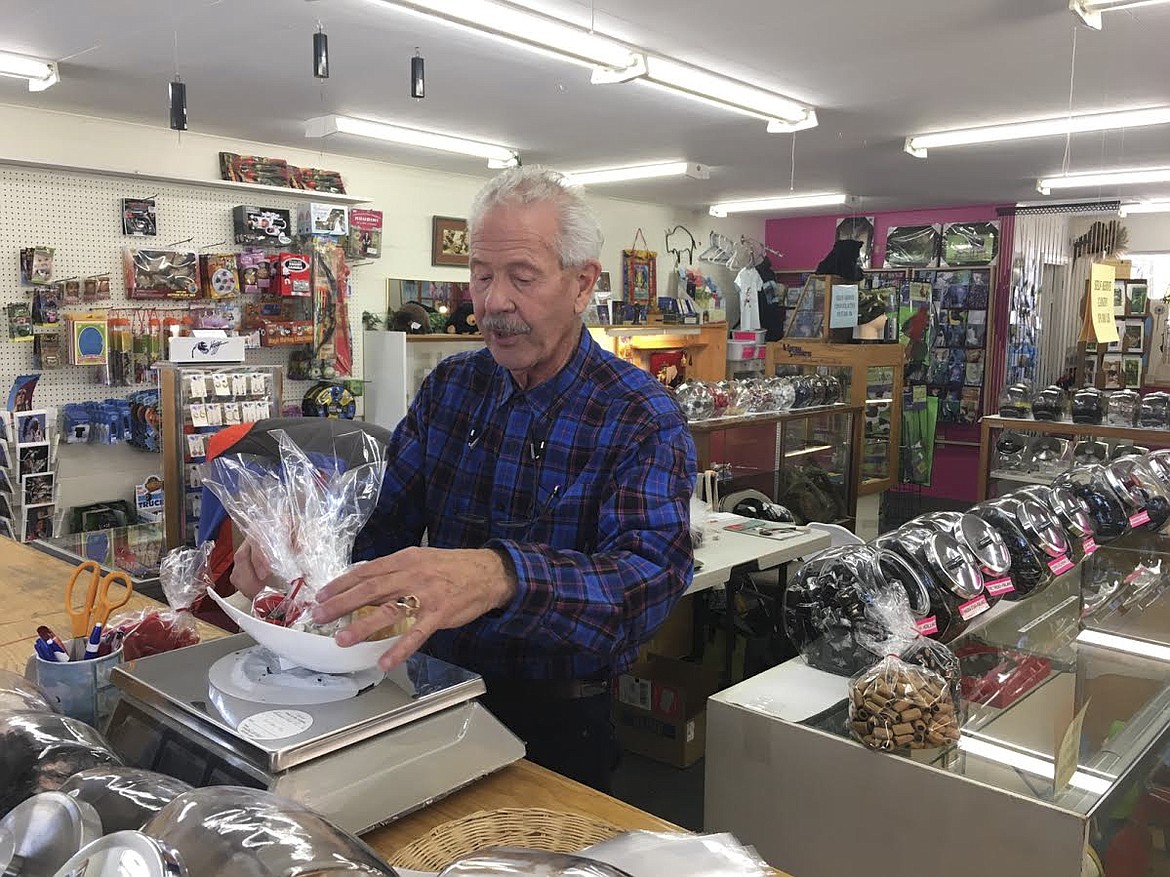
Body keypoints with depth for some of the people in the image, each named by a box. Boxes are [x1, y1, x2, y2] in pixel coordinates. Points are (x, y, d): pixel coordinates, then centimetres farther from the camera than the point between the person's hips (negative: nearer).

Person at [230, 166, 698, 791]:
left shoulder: (643, 419, -13)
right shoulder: (448, 387, 3)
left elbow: (650, 573, -29)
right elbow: (383, 516, 0)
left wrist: (502, 577, -46)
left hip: (559, 723, -3)